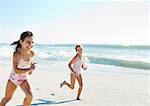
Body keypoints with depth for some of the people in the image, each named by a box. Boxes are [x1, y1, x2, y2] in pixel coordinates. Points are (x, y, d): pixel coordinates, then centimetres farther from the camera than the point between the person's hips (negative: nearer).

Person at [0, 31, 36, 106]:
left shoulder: (31, 54, -12)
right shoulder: (17, 54, -26)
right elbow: (16, 70, -30)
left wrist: (31, 69, -2)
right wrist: (28, 70, -38)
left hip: (24, 79, 3)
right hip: (14, 78, -2)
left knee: (30, 96, -18)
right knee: (7, 98, 14)